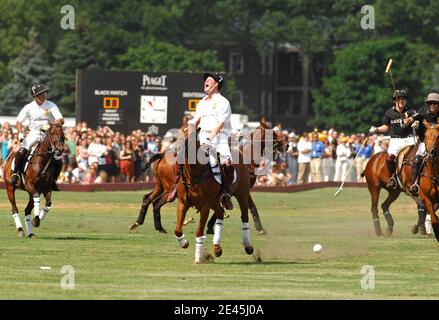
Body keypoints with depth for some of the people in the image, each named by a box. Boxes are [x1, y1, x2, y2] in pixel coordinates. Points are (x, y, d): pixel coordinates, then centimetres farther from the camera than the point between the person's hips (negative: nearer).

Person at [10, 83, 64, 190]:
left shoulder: (51, 106, -4)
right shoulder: (29, 107, -2)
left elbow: (61, 120, -12)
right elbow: (19, 122, 1)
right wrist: (20, 133, -17)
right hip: (33, 133, 0)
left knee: (58, 161, -11)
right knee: (21, 151, -26)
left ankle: (53, 180, 11)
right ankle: (16, 173, -9)